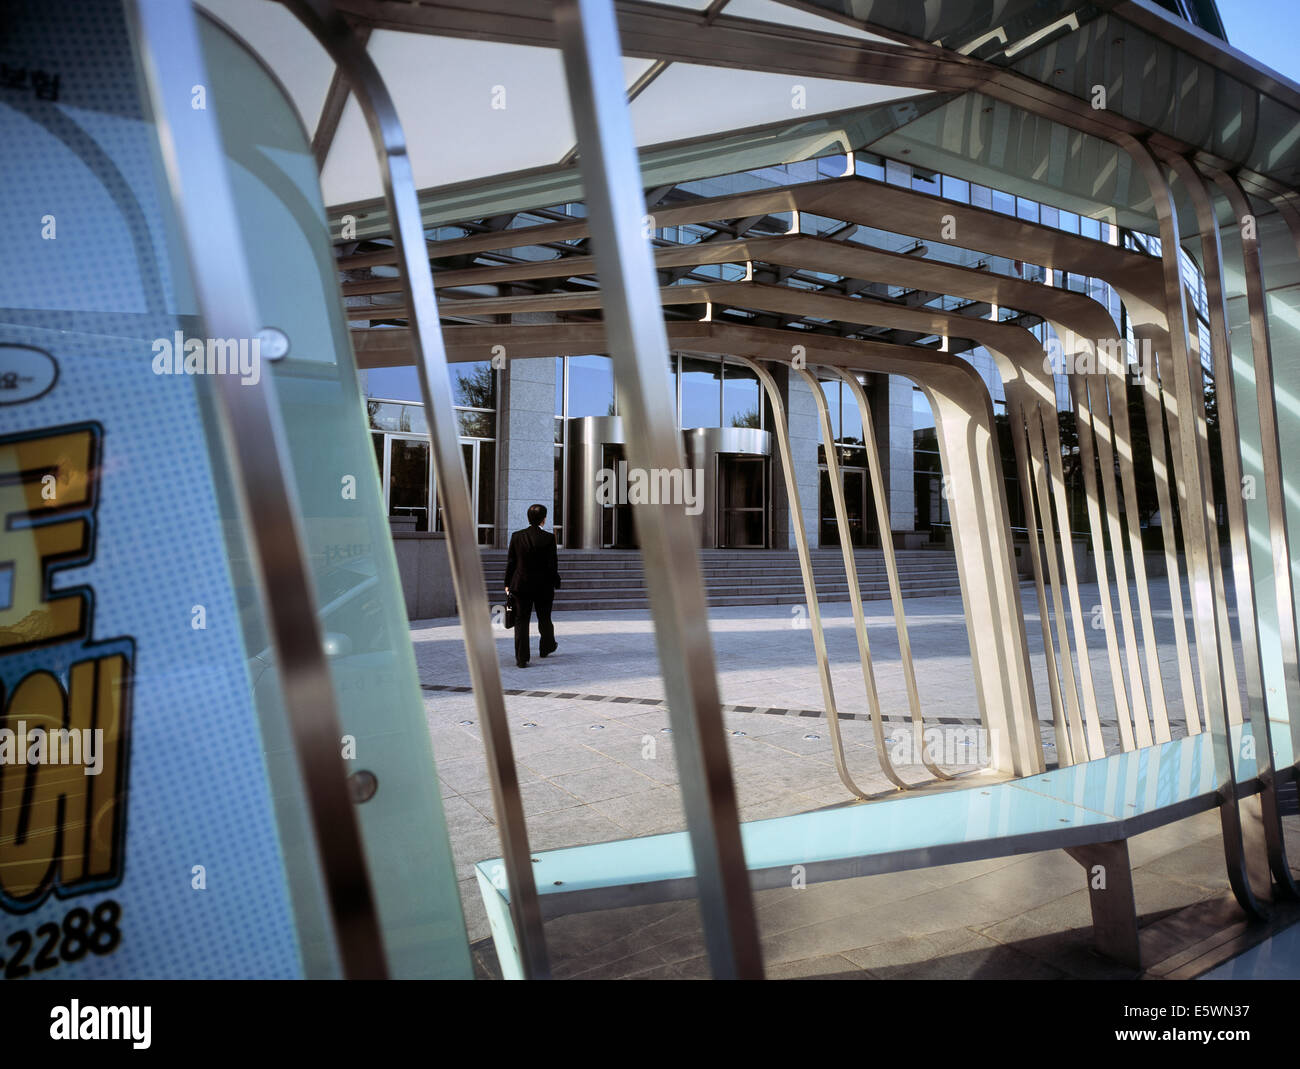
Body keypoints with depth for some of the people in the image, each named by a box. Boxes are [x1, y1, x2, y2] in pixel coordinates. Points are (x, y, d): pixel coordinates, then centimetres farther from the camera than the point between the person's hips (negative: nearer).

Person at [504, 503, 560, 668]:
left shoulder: (516, 536, -4)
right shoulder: (548, 538, -10)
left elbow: (511, 562, 0)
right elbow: (552, 564, -8)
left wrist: (508, 583, 9)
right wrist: (555, 583, 3)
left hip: (521, 586, 1)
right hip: (543, 586, -1)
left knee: (521, 621, 4)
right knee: (544, 619, 19)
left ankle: (521, 658, -1)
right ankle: (546, 648, 40)